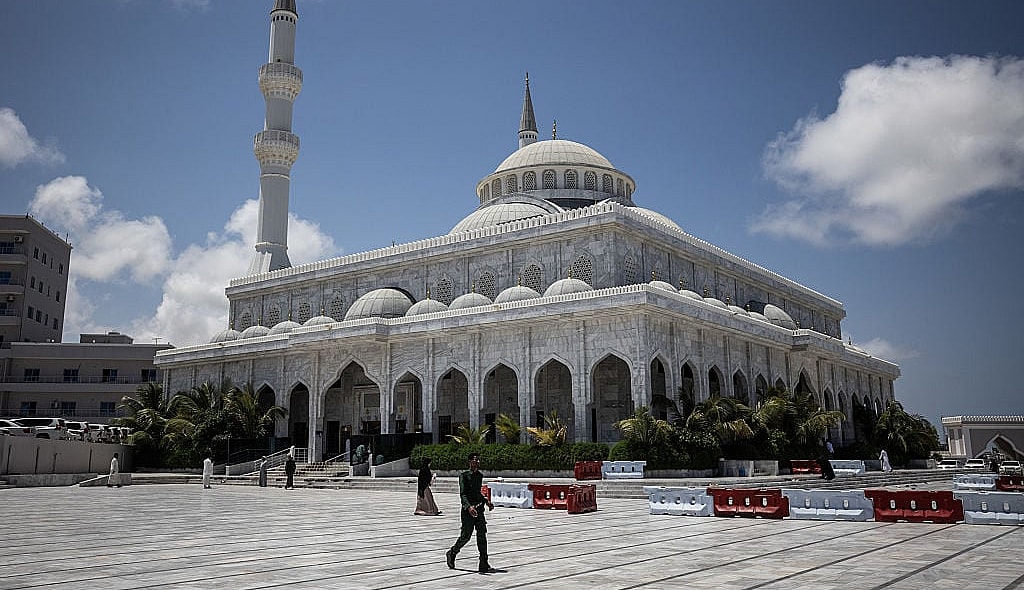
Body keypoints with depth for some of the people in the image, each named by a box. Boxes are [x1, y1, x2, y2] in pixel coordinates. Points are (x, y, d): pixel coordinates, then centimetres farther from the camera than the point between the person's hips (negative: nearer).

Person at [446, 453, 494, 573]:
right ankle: (451, 553, 28)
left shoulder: (480, 476, 13)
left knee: (482, 534, -4)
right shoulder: (464, 476, -8)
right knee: (465, 536, 1)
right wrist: (469, 506, -33)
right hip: (468, 511, -5)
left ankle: (484, 565, -3)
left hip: (479, 510, 5)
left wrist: (486, 501, 13)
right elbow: (462, 494, -18)